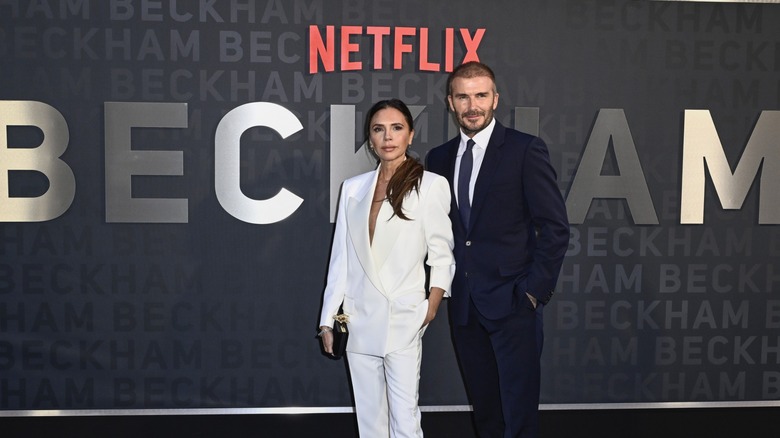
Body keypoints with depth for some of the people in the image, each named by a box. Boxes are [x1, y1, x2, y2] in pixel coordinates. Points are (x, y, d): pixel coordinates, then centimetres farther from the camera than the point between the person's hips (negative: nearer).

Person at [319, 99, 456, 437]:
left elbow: (441, 257, 0)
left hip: (403, 320, -4)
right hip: (359, 320, 4)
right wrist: (328, 319, 8)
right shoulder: (353, 187, 8)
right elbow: (340, 257, 9)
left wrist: (431, 310, -8)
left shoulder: (431, 185, -2)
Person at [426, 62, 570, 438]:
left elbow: (555, 226, -7)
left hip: (512, 301, -4)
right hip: (463, 304, 5)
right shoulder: (438, 158, 10)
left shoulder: (526, 150, -5)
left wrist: (535, 289, -10)